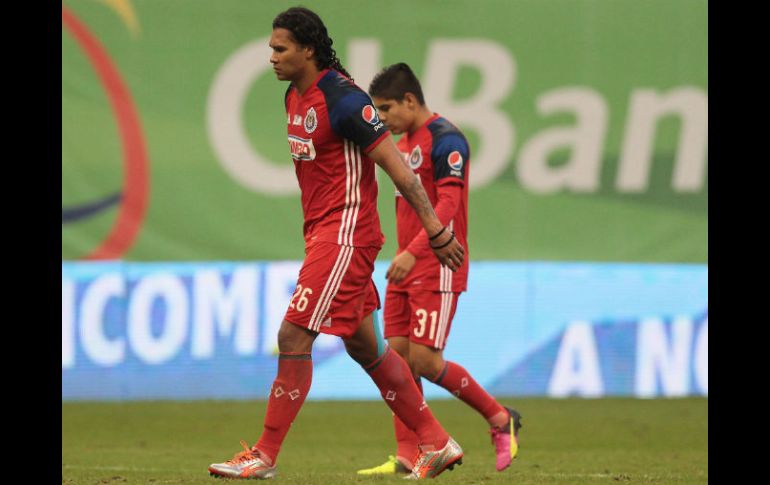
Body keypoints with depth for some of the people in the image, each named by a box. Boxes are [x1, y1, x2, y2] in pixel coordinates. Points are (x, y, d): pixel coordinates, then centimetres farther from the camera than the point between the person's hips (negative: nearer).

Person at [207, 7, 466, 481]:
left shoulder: (344, 100, -17)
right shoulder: (295, 96, 11)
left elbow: (396, 165, -17)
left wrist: (436, 230, -16)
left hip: (345, 234, -10)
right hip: (322, 232, 10)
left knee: (294, 336, -11)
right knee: (365, 346, 13)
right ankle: (436, 444, 21)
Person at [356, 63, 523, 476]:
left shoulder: (445, 140, -13)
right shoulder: (405, 143, 16)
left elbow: (448, 204, -22)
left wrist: (413, 252, -30)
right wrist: (404, 257, 18)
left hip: (437, 269, -9)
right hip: (407, 271, 9)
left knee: (425, 360, -12)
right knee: (398, 356, 1)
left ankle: (500, 419, 6)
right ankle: (407, 457, 1)